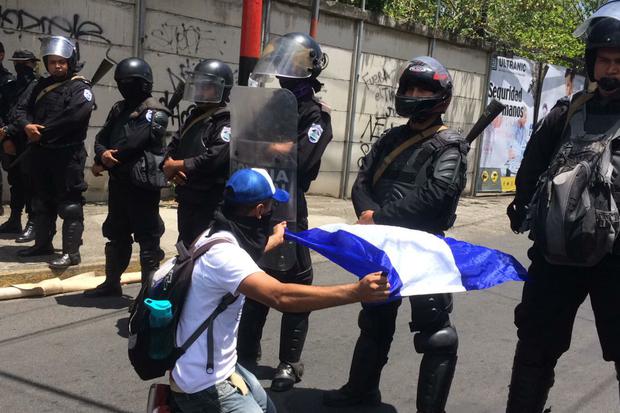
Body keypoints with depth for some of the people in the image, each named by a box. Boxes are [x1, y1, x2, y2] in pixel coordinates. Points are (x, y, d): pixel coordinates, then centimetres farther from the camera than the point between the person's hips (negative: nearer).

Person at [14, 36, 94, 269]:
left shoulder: (80, 87, -6)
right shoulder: (42, 86, 16)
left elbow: (74, 116, -22)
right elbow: (23, 108, 11)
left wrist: (42, 132, -15)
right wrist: (27, 125, -12)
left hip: (68, 154, -8)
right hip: (41, 153, 8)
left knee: (69, 204, -6)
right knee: (42, 201, 16)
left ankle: (72, 252, -3)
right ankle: (43, 243, 29)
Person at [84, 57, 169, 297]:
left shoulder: (154, 113, -11)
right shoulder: (119, 109, 14)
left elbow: (133, 145, -20)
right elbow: (101, 139, 10)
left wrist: (103, 163, -10)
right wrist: (103, 154, -14)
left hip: (143, 185, -8)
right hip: (118, 183, 8)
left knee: (147, 238, -2)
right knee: (116, 235, 16)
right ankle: (112, 283, 27)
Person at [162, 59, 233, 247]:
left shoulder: (227, 123, -15)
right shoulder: (194, 116, 14)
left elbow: (213, 160, -26)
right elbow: (172, 147, 12)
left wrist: (176, 165, -14)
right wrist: (171, 169, -11)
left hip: (211, 205, -9)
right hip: (187, 200, 9)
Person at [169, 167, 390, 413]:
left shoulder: (218, 235, 2)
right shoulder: (223, 253, -28)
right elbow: (281, 297, -40)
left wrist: (274, 240, 44)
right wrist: (356, 292, -41)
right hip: (205, 384, -10)